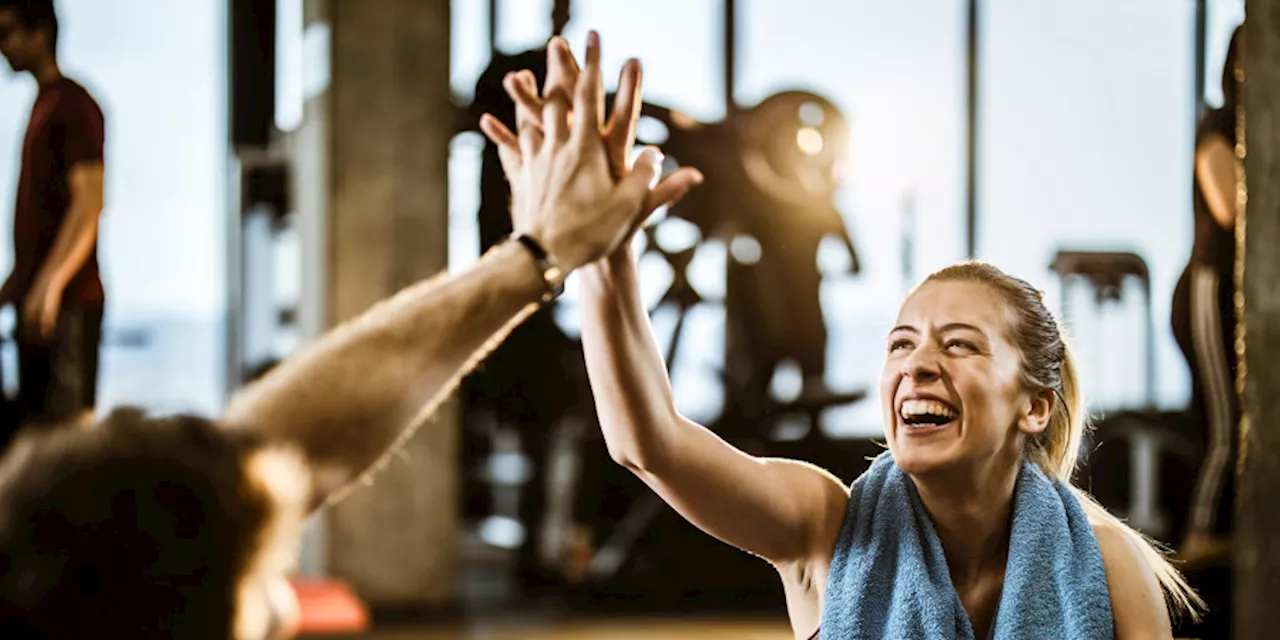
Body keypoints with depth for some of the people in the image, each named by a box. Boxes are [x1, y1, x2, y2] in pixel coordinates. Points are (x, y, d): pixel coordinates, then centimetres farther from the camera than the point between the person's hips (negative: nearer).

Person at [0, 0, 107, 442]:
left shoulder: (73, 105, -9)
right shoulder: (42, 106, 18)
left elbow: (89, 204, -18)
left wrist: (51, 283, -26)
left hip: (70, 302, -9)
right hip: (36, 302, 9)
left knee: (69, 421, -10)